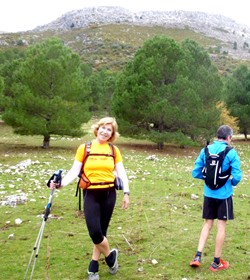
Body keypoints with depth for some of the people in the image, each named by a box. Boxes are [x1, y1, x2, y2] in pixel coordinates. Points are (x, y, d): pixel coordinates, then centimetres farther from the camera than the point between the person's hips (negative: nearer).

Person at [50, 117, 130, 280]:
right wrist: (61, 184, -20)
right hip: (91, 194, -1)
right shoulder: (84, 148, 0)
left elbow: (121, 173, 3)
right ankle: (110, 256, 19)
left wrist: (126, 193, -7)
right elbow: (74, 171, -5)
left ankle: (94, 266, 25)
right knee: (94, 232, -10)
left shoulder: (114, 150, 5)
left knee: (102, 231, 7)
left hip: (109, 193, 2)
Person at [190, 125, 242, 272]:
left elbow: (196, 173, 2)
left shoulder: (205, 150, 0)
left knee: (208, 224, 16)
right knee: (221, 226, 7)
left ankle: (198, 256, 9)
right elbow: (237, 177, -12)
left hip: (209, 193, 4)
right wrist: (232, 182, 10)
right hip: (224, 194, -4)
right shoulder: (231, 153, -12)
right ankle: (216, 262, 16)